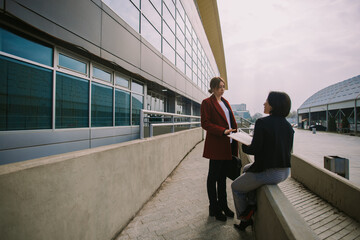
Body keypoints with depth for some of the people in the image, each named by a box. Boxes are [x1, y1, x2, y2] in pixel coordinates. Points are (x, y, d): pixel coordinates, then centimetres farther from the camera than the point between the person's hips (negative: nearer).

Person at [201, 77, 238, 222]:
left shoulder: (225, 102, 17)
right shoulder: (207, 102, -6)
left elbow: (232, 122, 19)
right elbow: (205, 123, -13)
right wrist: (223, 131, -21)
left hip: (227, 145, 8)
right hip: (216, 145, -7)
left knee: (223, 176, 18)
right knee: (213, 176, 6)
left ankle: (223, 205, 33)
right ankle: (214, 208, 23)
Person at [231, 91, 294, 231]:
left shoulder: (262, 123, -19)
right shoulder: (288, 126, 3)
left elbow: (254, 149, -19)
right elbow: (286, 150, 10)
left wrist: (243, 147, 2)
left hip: (268, 173, -8)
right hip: (285, 172, 8)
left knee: (236, 187, 17)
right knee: (246, 169, 31)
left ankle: (244, 219, 34)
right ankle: (252, 204, 35)